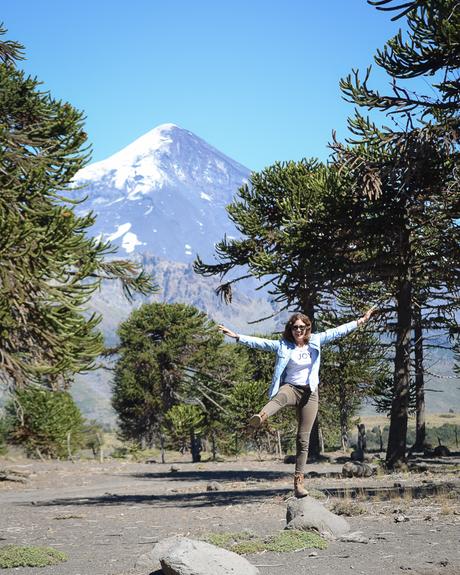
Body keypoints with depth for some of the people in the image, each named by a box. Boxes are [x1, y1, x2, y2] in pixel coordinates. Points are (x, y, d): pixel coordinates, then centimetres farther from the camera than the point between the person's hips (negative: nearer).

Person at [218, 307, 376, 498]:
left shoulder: (315, 341, 7)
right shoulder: (283, 345, 2)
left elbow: (337, 331, 10)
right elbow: (258, 342, -4)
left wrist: (360, 321, 10)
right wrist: (237, 336, -14)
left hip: (309, 393, 3)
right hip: (290, 387, -2)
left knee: (303, 439, 1)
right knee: (281, 397, -42)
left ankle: (298, 480, 5)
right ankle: (260, 417, -76)